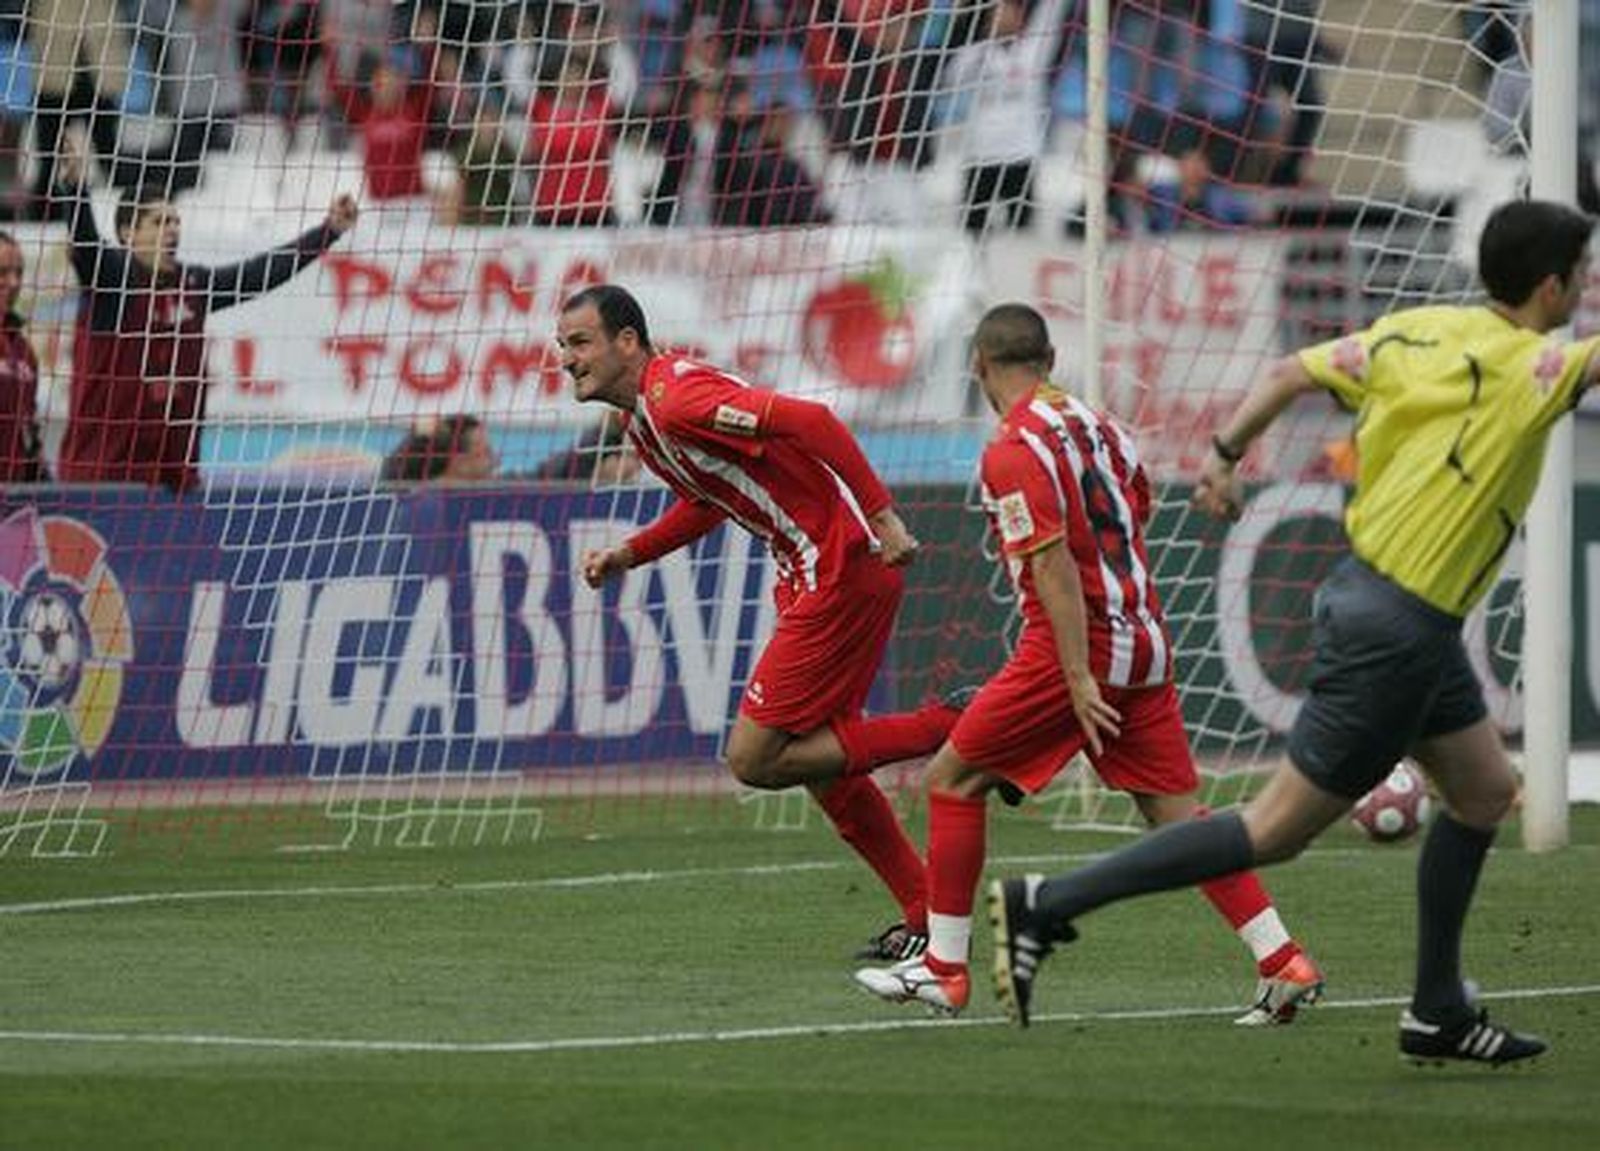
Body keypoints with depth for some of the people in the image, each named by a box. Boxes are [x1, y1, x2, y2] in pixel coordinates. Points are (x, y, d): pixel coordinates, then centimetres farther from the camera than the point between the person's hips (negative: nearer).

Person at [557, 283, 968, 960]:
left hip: (842, 569, -10)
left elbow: (810, 421, -26)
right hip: (810, 575, 10)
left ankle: (949, 730, -4)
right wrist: (630, 554, 14)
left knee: (754, 760, -8)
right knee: (821, 766, 16)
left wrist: (882, 517, -30)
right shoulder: (642, 420, 13)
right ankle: (928, 921, 22)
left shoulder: (677, 400, -18)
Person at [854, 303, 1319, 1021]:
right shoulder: (1096, 425, 12)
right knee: (1175, 813, 6)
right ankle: (1283, 963, -4)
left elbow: (1056, 566, -19)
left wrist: (1080, 680, -21)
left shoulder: (1013, 452, -11)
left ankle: (942, 968, 7)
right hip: (1144, 639, 7)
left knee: (953, 779, 7)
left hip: (1077, 646, -7)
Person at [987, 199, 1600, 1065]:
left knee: (1485, 791, 19)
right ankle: (1046, 905, -5)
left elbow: (1291, 372, 7)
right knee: (1278, 828, -4)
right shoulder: (1525, 367, -18)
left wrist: (1226, 455, 14)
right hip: (1396, 627, -9)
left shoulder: (1419, 331, 4)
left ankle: (1438, 1013, 25)